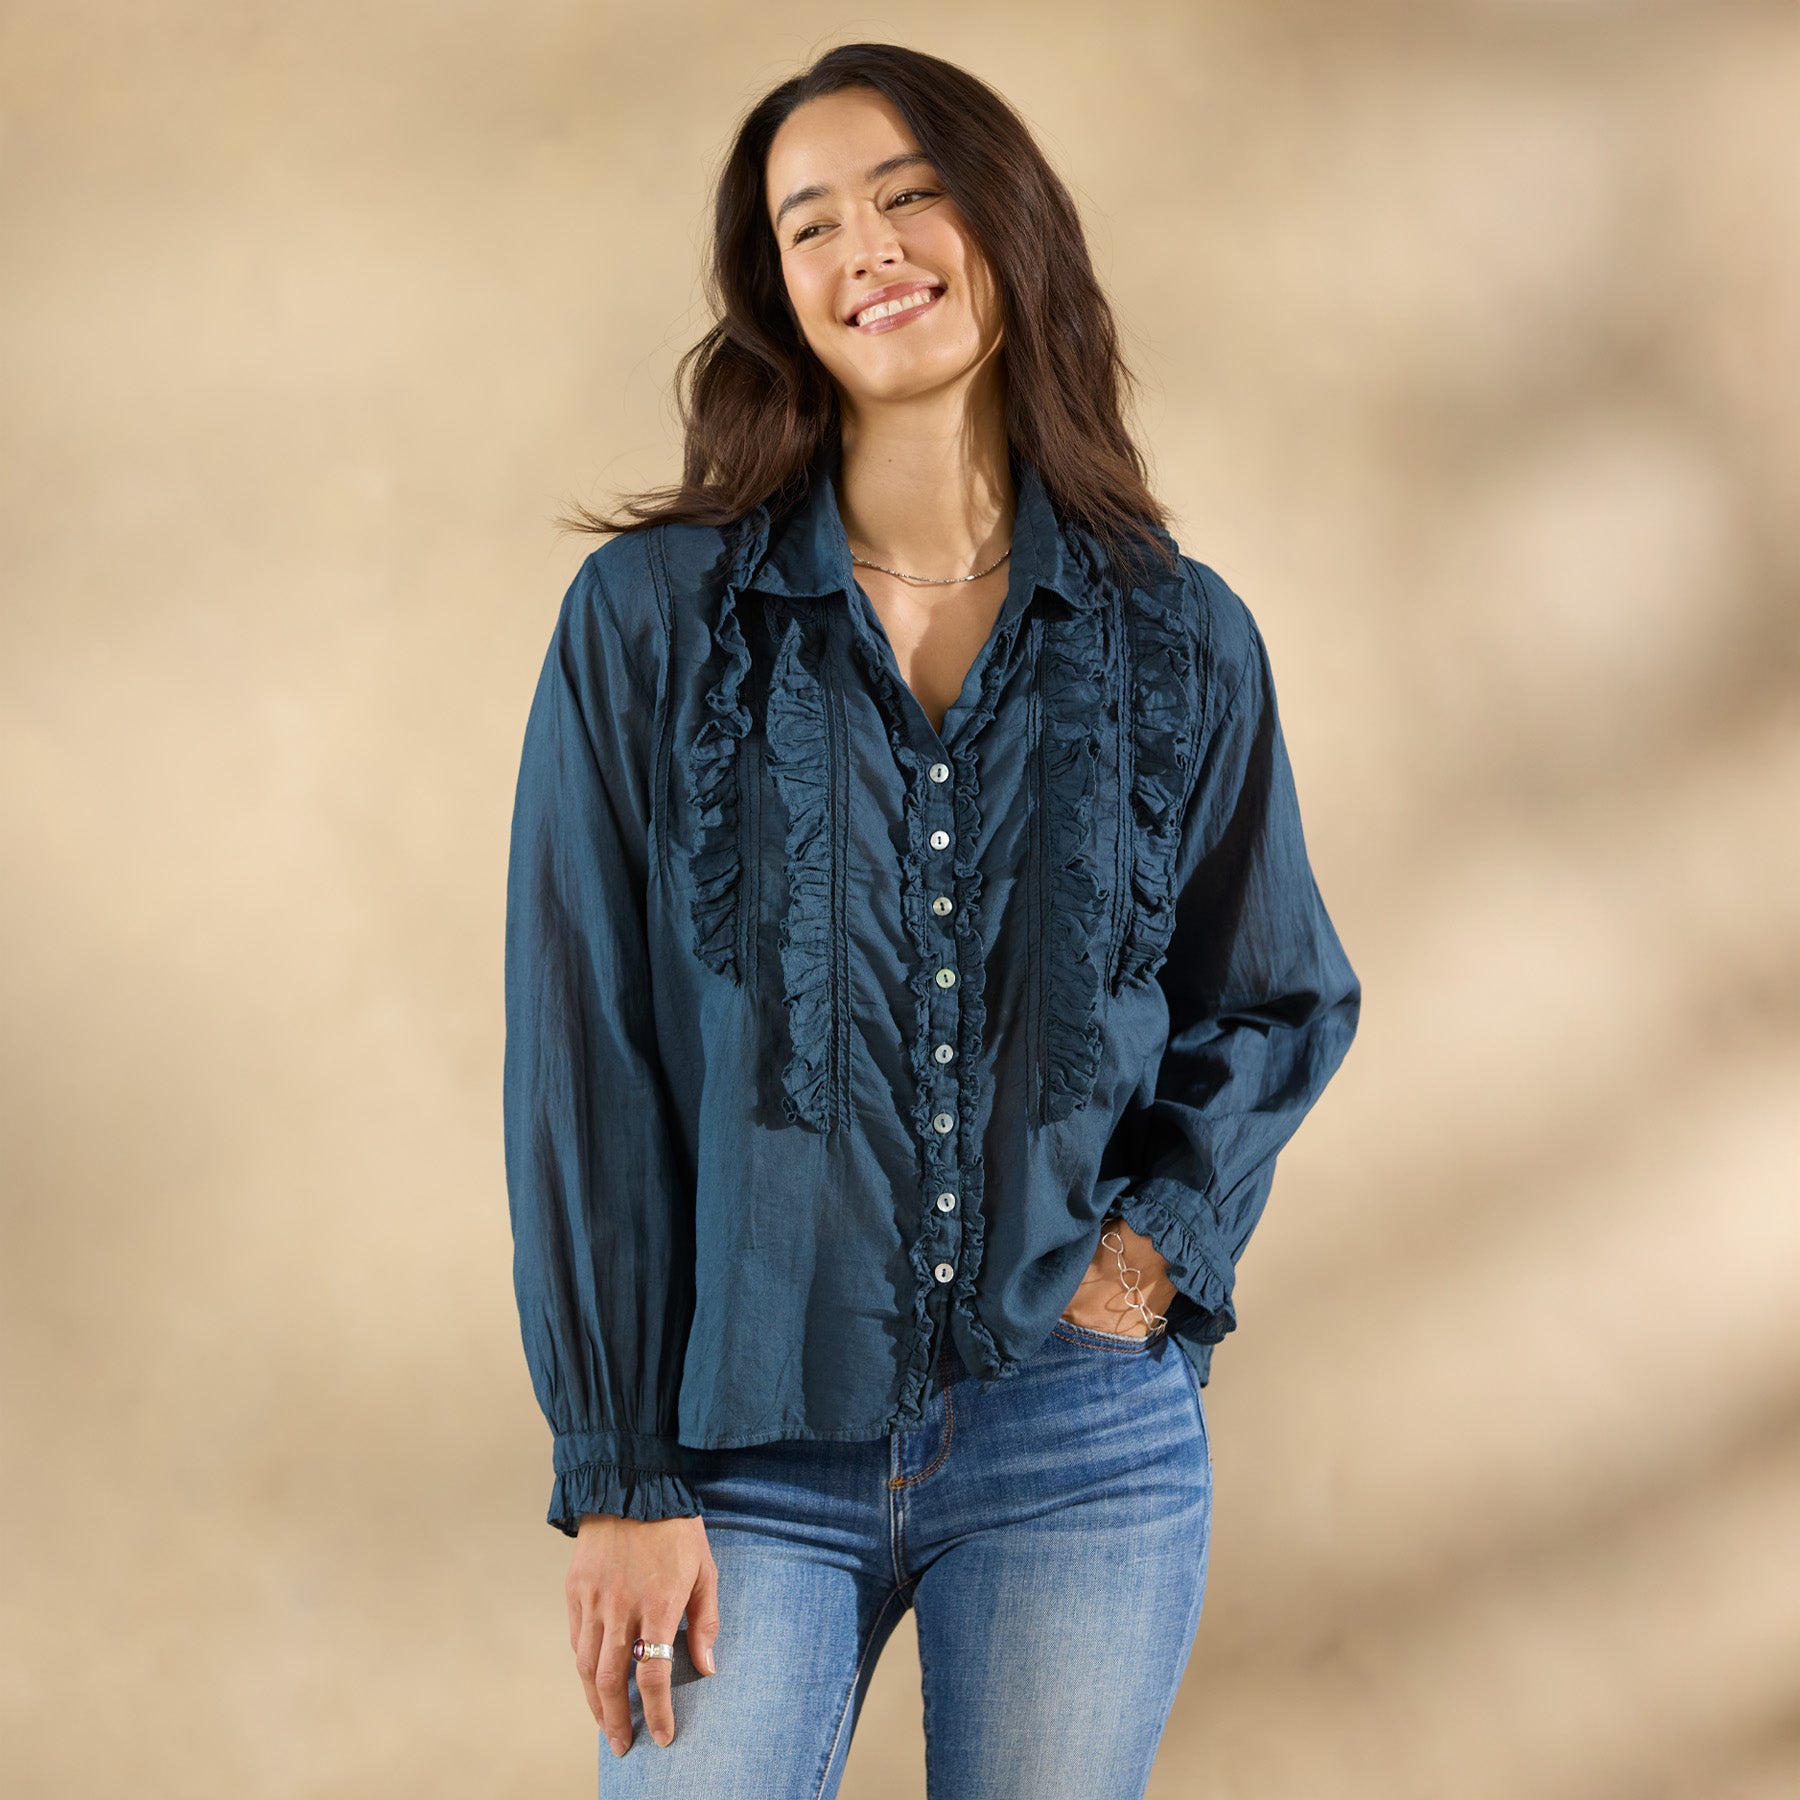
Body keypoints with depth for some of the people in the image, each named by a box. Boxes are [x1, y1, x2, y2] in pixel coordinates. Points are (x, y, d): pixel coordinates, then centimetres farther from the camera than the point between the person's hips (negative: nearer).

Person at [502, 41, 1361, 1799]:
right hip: (751, 1449, -1)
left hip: (1079, 1449, 2)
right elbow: (586, 1062, -4)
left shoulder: (1182, 642, 3)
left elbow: (1285, 1001, 15)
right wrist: (620, 1473, -7)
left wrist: (1163, 1237, -3)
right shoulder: (651, 617, -3)